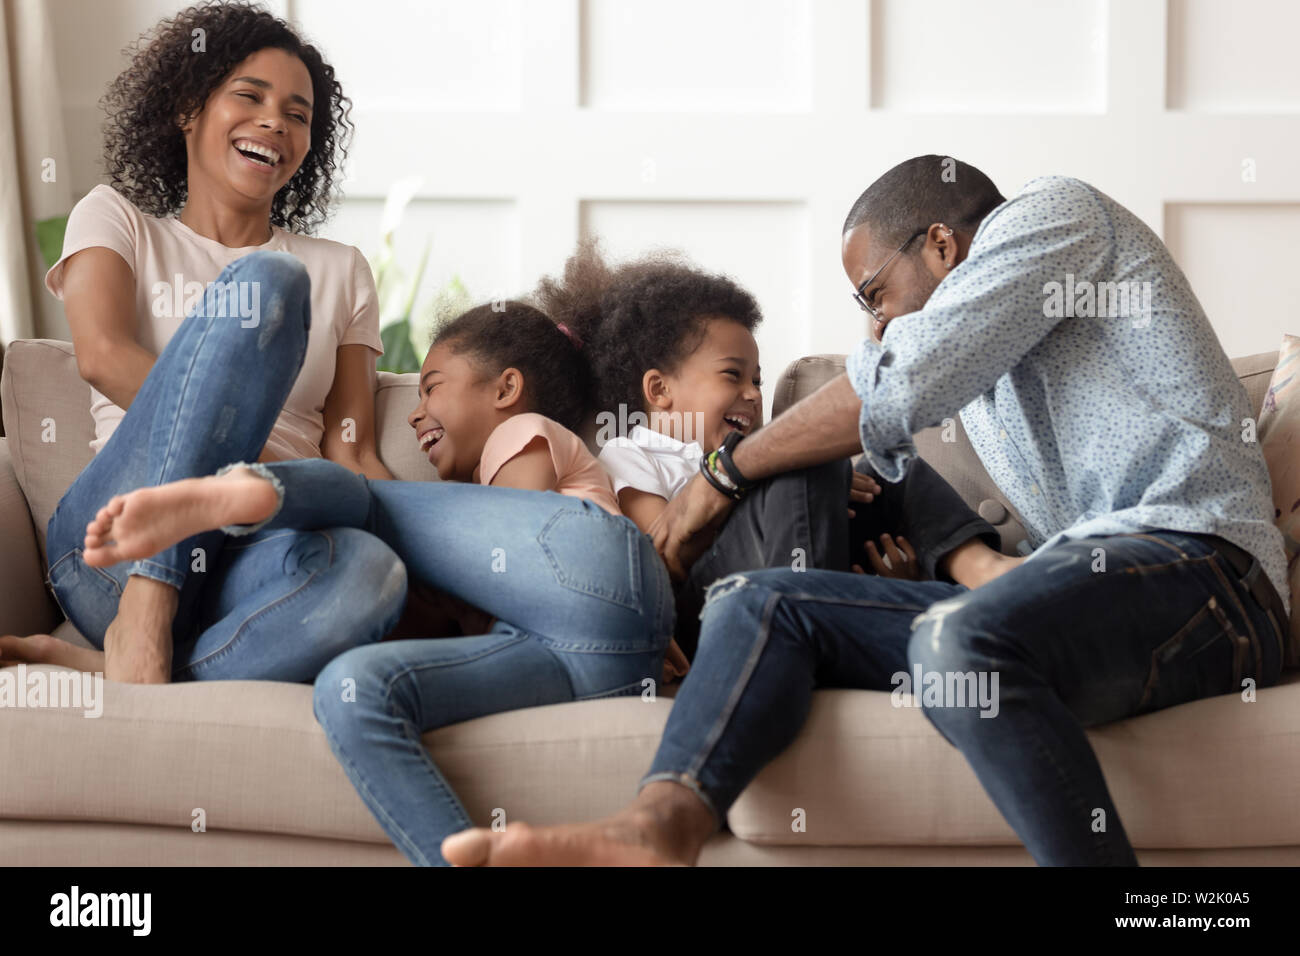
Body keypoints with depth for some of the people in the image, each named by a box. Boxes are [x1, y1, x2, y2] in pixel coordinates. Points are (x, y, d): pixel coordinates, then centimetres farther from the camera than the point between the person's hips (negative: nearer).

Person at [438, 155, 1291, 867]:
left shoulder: (1051, 213, 4)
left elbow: (893, 391, -4)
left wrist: (725, 473, 5)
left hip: (1197, 566, -8)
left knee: (964, 640, -39)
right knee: (762, 603, -5)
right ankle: (660, 826, -33)